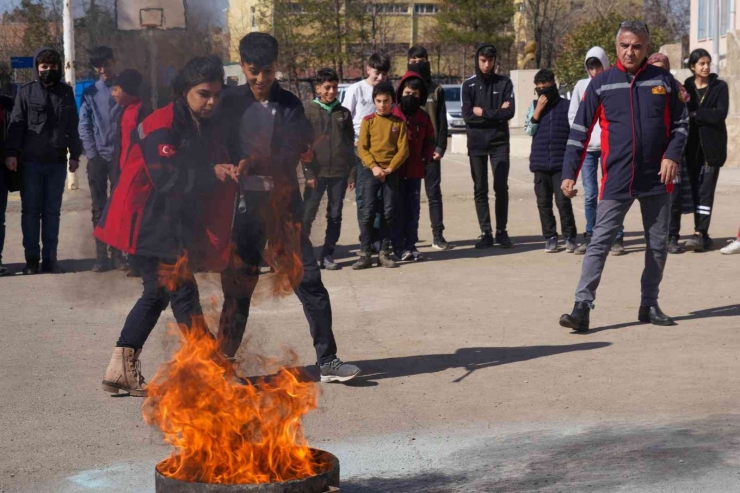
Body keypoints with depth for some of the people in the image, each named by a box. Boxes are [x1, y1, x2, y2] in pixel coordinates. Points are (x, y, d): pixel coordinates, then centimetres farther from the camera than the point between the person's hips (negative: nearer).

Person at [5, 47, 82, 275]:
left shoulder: (66, 92, 10)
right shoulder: (26, 92, 4)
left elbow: (73, 126, 13)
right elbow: (16, 124, 0)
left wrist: (74, 155, 8)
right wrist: (11, 153, -9)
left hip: (57, 162, 2)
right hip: (30, 161, -1)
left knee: (52, 211, 5)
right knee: (31, 210, 2)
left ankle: (49, 258, 9)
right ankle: (32, 258, 6)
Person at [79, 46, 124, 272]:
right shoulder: (90, 93, 8)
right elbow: (83, 126, 4)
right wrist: (92, 153, -5)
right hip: (98, 157, 1)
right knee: (99, 208, 3)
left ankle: (117, 254, 8)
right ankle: (101, 256, 6)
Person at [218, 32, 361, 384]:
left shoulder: (289, 105, 4)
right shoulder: (231, 103, 2)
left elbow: (292, 154, -1)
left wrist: (254, 163, -17)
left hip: (283, 203, 1)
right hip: (243, 204, 0)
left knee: (308, 279, -2)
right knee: (237, 285, 5)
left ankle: (327, 360, 4)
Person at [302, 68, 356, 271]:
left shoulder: (344, 113, 10)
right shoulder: (310, 111, 2)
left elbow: (350, 145, 11)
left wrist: (352, 173, 5)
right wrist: (308, 172, -9)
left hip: (339, 172, 3)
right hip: (317, 173, -3)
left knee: (335, 216, 5)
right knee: (307, 215, -4)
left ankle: (327, 255, 11)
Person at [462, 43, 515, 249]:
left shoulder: (504, 83, 4)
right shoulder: (469, 85, 5)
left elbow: (509, 113, -8)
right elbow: (467, 115, -7)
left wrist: (483, 112, -10)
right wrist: (496, 113, -10)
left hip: (499, 141, -1)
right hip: (476, 142, 1)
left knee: (501, 187, -5)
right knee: (480, 189, 2)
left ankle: (501, 230, 5)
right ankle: (486, 233, 6)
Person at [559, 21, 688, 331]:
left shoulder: (663, 81, 4)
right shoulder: (601, 84, 0)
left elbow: (681, 122, 10)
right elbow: (580, 131, 0)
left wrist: (672, 155, -7)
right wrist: (569, 173, -6)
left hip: (657, 179, 2)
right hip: (616, 181, -2)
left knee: (658, 245, 10)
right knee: (599, 243, -7)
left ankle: (649, 306, 24)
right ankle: (582, 307, -9)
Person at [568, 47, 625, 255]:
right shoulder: (581, 85, 8)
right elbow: (572, 114, 10)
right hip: (587, 147, 3)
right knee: (589, 195, 5)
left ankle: (617, 238, 1)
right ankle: (590, 236, 12)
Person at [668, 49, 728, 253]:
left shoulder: (720, 87, 2)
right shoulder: (686, 87, 8)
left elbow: (720, 114, -11)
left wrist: (695, 114, -11)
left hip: (712, 146, -2)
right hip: (692, 146, 2)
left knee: (706, 190, -4)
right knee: (695, 189, 1)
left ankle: (700, 234, -4)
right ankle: (701, 235, 5)